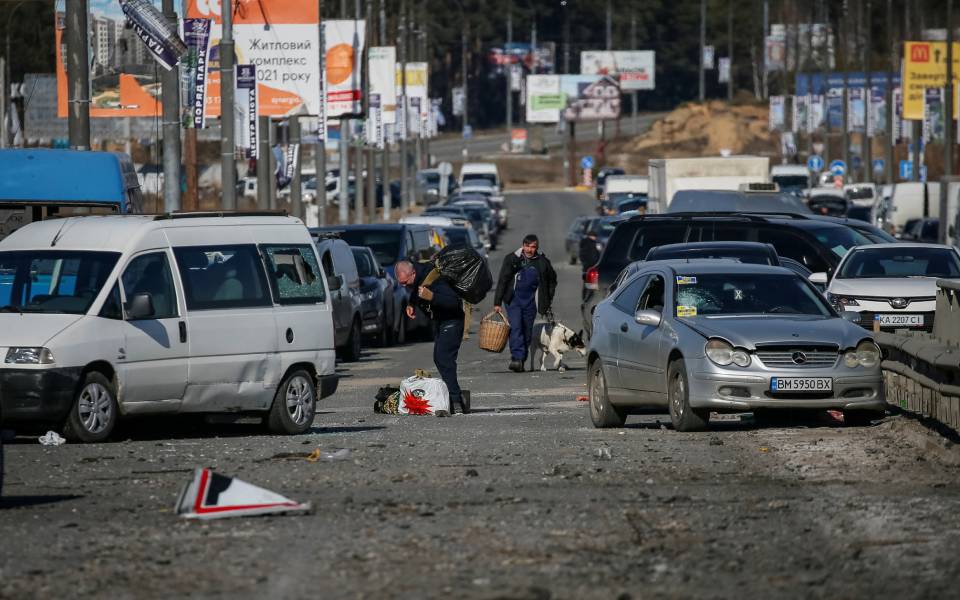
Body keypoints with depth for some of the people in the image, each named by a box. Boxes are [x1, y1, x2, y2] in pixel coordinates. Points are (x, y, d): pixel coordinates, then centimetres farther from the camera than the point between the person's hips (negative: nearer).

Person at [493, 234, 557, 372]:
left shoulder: (542, 262, 2)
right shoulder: (512, 259, -2)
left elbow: (552, 281, 17)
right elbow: (502, 281, -2)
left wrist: (548, 301, 11)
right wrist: (497, 302, -8)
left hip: (530, 302, 2)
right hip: (514, 299, -2)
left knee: (527, 332, 4)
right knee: (515, 327, -18)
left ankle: (520, 361, 13)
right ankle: (517, 358, -25)